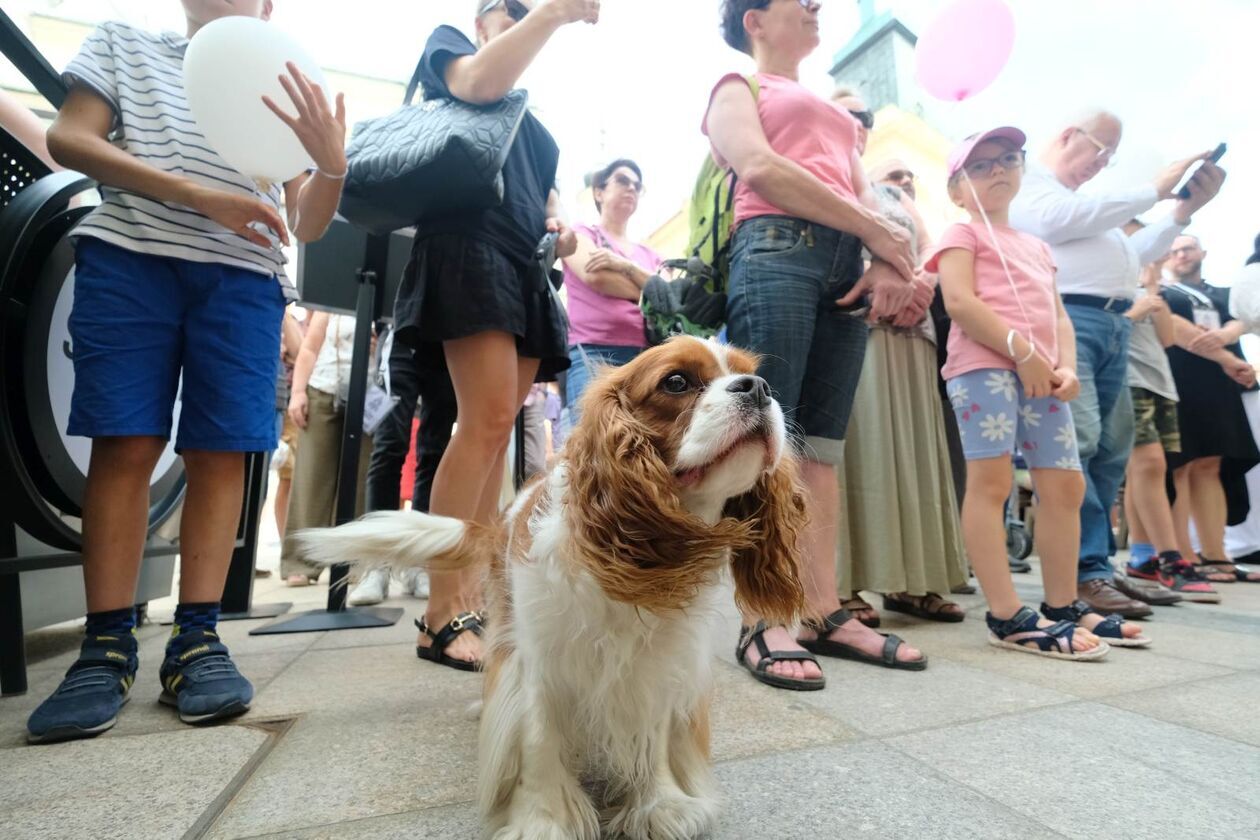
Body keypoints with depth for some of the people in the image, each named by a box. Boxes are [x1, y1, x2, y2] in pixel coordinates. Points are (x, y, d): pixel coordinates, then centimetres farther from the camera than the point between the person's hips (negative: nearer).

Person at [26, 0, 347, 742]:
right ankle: (107, 644, 2)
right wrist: (197, 195, -7)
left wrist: (334, 165, -10)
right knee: (125, 446, -6)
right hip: (127, 258, 0)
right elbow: (67, 138, 7)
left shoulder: (289, 94, 22)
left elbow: (307, 226, 11)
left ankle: (197, 640, -1)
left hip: (242, 278, 1)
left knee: (219, 454, -6)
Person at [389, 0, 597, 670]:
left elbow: (544, 193, 34)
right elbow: (477, 82, -8)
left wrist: (558, 225, 11)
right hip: (470, 248, -7)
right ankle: (441, 615, -17)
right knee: (489, 419, -23)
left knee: (495, 433, -2)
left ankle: (469, 600, 1)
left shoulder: (529, 118, 33)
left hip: (524, 271, 8)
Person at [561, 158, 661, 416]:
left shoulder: (649, 255, 27)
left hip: (647, 359, 4)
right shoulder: (582, 233, 17)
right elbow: (595, 277, -4)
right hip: (593, 355, -4)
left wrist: (625, 265, -2)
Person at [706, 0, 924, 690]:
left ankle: (824, 613, 3)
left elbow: (862, 192, 23)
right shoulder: (738, 85, 16)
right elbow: (760, 169, -4)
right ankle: (761, 622, -10)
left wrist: (890, 260, 0)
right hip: (776, 250, -6)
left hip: (847, 264, 7)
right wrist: (882, 234, -6)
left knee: (821, 448, 0)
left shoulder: (831, 110, 35)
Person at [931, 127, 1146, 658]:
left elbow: (1059, 316, 20)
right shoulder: (963, 235, 6)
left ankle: (1063, 606, 20)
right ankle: (1007, 616, -10)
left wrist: (1067, 366, 1)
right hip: (983, 366, -8)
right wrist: (1022, 351, -15)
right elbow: (959, 302, -11)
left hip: (1042, 375, 8)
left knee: (1065, 485, 7)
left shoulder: (1037, 247, 29)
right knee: (990, 480, -12)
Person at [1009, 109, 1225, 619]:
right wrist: (1154, 190, -6)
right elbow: (1066, 219, -12)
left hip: (1113, 326, 10)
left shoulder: (1091, 203, 34)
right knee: (1076, 445, -17)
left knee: (1110, 451, 4)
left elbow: (1133, 254, 34)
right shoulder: (1027, 186, 7)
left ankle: (1088, 564, 9)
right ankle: (1090, 571, -14)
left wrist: (1184, 210, 24)